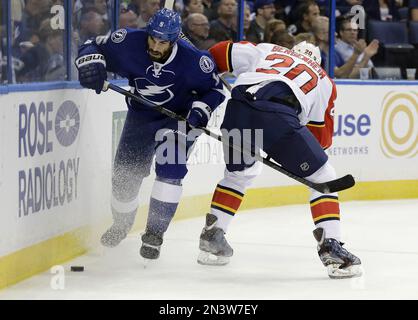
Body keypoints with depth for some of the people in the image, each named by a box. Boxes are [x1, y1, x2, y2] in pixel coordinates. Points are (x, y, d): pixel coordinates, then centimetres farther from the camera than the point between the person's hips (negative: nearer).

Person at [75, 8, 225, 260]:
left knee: (170, 171, -21)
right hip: (141, 114, 3)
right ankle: (122, 223, 36)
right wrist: (91, 63, -32)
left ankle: (154, 234, -9)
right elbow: (93, 47, -11)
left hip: (178, 117, -3)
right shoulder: (130, 43, -25)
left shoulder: (192, 59, -28)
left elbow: (215, 88, -11)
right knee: (125, 173, 7)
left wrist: (201, 109, -27)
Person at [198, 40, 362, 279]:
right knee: (323, 178, 13)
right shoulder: (324, 81, 33)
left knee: (239, 172, 32)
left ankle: (212, 235, 31)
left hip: (238, 108, 3)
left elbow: (220, 54, 22)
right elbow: (323, 137, 31)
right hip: (277, 115, -3)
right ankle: (330, 246, 2)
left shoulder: (266, 51, 36)